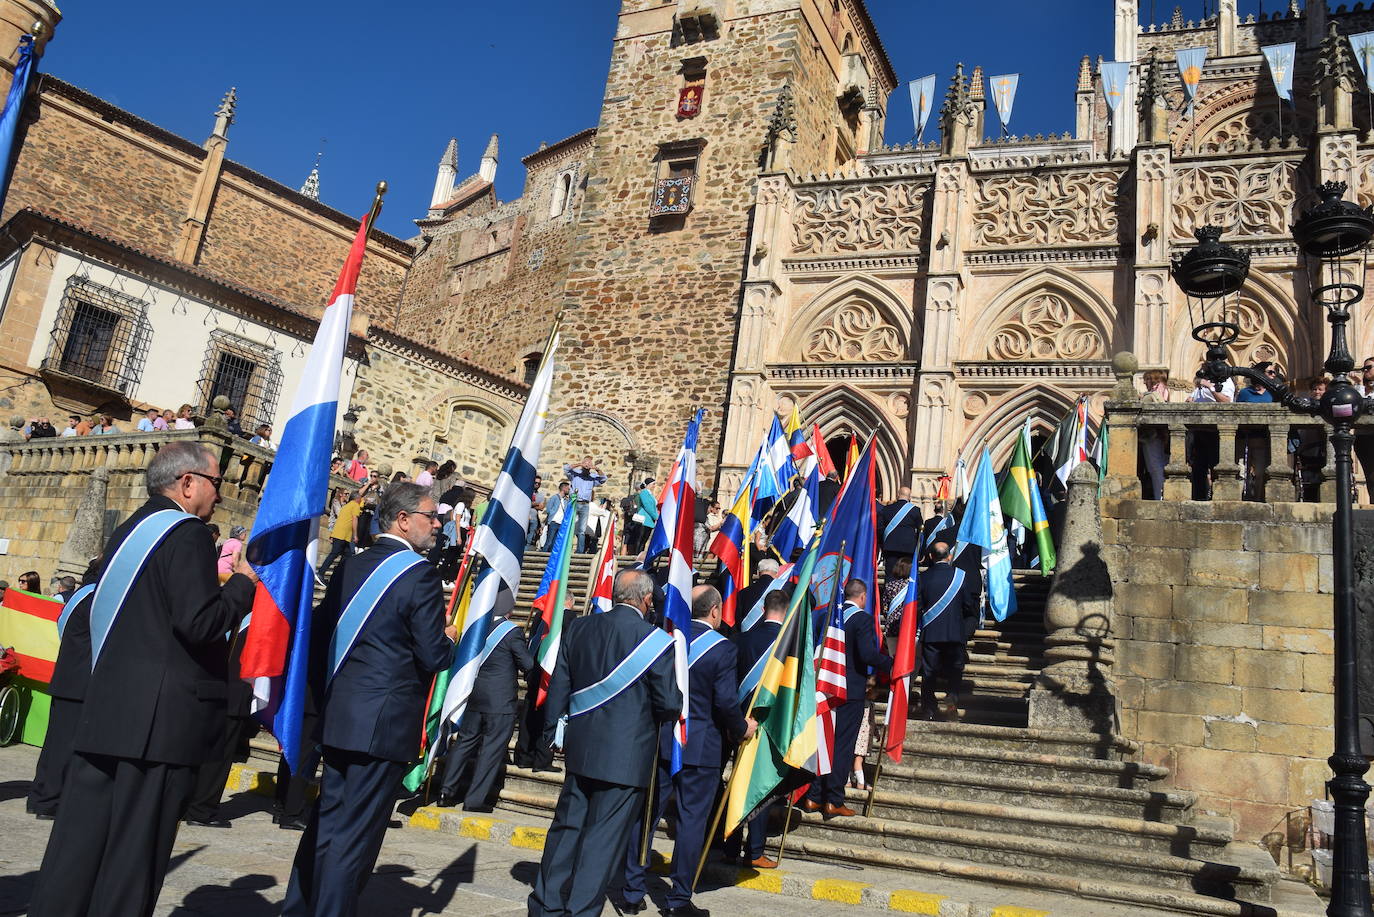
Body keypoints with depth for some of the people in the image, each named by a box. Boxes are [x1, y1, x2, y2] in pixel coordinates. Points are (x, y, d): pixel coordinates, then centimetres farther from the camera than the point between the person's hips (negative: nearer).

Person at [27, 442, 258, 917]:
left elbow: (101, 611, 21)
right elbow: (200, 622, -21)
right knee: (136, 846, 0)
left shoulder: (131, 530, 16)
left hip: (105, 707, 9)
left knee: (79, 836, 13)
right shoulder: (186, 533, -12)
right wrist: (244, 581, -7)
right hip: (159, 717, -9)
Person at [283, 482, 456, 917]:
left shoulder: (351, 567, 9)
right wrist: (450, 640, 6)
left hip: (339, 717, 8)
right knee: (355, 834, 1)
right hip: (386, 720, -8)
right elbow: (433, 657, -15)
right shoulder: (419, 574, -14)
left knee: (325, 821, 18)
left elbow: (319, 635, 12)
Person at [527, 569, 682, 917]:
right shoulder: (656, 640, -13)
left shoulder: (577, 627, 1)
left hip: (580, 748, 5)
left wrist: (553, 733, 18)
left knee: (567, 827, 17)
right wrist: (662, 714, 13)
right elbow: (670, 705, -10)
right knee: (603, 838, 4)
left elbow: (558, 686, 7)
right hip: (627, 755, -5)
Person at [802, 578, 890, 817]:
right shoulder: (863, 619, -12)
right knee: (842, 746, 1)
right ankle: (833, 801, 4)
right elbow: (868, 654, -22)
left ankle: (813, 797, 17)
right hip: (851, 690, -6)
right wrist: (891, 664, -8)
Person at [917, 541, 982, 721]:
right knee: (955, 666, 15)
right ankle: (952, 693, -8)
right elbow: (971, 606, 0)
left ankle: (928, 709, 10)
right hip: (955, 632, -1)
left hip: (930, 632, 1)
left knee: (929, 672, 8)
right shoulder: (961, 576, -4)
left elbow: (917, 605, -1)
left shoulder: (923, 577, -4)